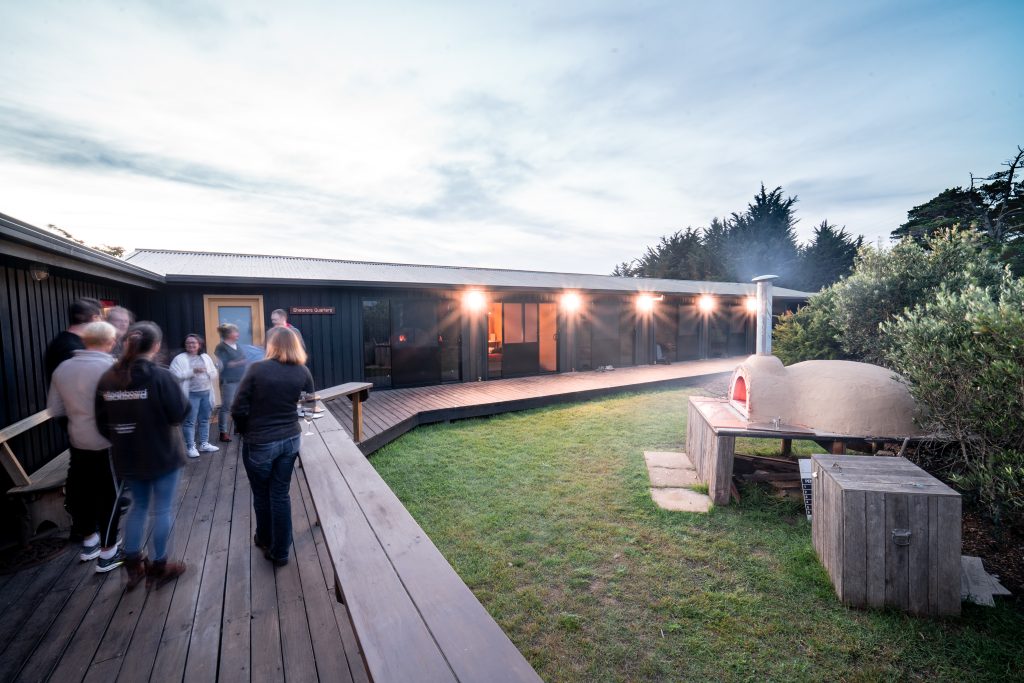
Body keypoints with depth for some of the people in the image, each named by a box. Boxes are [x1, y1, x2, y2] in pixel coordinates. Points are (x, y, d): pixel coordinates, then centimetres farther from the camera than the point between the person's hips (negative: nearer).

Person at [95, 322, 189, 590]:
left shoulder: (107, 379, -1)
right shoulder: (160, 376, -19)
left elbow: (102, 423, 5)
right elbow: (179, 413, -18)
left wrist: (120, 441, 20)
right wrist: (183, 401, 1)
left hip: (127, 457, 6)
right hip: (162, 455, -5)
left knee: (138, 506, 22)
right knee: (162, 510, 9)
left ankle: (133, 566, 31)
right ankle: (158, 568, 21)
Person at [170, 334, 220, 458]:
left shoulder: (206, 357, 12)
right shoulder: (180, 359, -3)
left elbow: (214, 374, 12)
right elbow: (175, 375, -15)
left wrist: (207, 373, -8)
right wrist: (193, 371, -21)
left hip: (206, 393, 5)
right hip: (191, 394, -5)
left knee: (205, 419, 13)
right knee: (189, 422, -2)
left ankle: (204, 444, 23)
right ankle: (191, 447, 7)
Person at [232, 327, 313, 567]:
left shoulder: (257, 369, -15)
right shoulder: (303, 372, -5)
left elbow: (238, 410, -12)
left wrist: (246, 432, 5)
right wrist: (288, 427, 13)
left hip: (259, 444, -2)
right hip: (290, 440, 3)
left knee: (262, 495, 19)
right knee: (281, 494, 14)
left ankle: (265, 539, 42)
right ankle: (280, 551, 23)